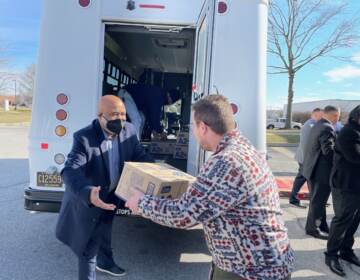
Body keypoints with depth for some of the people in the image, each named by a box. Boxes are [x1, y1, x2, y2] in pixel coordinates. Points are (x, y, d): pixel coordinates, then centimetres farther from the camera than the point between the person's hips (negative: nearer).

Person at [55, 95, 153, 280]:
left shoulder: (129, 130, -13)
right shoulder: (84, 137, -30)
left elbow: (140, 156, -4)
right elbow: (70, 171, -37)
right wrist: (88, 193, -55)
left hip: (112, 196, 6)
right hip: (87, 200, -6)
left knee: (105, 232, 31)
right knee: (89, 245, 9)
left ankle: (105, 262, 58)